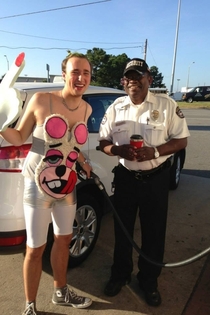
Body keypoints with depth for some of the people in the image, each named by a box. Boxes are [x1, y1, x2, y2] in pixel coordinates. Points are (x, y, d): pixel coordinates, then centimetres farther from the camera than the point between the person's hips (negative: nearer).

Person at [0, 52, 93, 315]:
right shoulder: (40, 100, -14)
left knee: (63, 240, 20)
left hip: (66, 185, 6)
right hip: (38, 185, -5)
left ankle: (61, 293, 45)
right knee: (35, 249, 5)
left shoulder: (86, 109, 2)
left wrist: (83, 162, 6)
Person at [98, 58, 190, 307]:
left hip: (156, 179, -2)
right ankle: (120, 274, 41)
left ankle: (149, 281, 36)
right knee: (122, 229, 16)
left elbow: (181, 140, -5)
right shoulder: (115, 108, 2)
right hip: (125, 178, 2)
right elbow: (104, 143, 4)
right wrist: (120, 150, -18)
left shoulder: (166, 105, -6)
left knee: (154, 232, 12)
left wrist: (155, 151, -22)